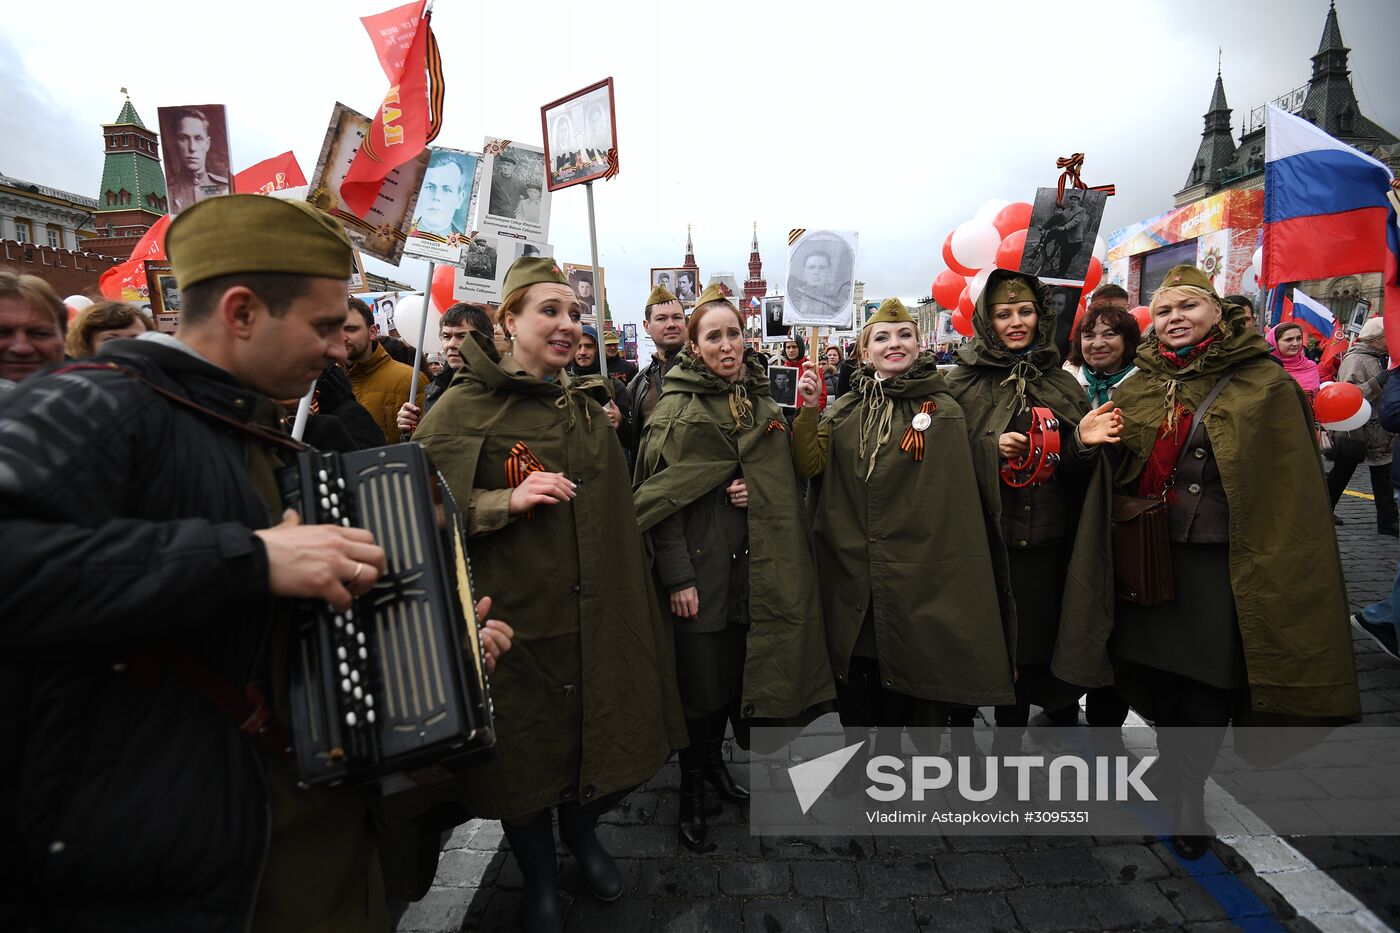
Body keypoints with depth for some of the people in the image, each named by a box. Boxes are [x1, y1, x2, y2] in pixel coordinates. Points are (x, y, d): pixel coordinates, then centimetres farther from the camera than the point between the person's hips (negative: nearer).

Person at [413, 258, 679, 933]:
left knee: (603, 738, 16)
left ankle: (581, 831, 50)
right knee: (527, 751, 12)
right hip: (517, 622, -5)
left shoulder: (589, 407, 9)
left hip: (597, 618, 5)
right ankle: (537, 877, 42)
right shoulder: (465, 407, -9)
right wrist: (509, 500, -24)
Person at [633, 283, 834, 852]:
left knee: (739, 671, 12)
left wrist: (758, 492, -6)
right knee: (702, 680, 3)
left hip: (756, 564, 5)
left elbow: (784, 483, 17)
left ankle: (715, 762, 37)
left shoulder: (764, 404, 11)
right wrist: (676, 576, -15)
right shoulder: (676, 410, -5)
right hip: (701, 566, -5)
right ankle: (691, 792, 25)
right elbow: (662, 496, -10)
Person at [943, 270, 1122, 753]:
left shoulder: (1062, 384, 10)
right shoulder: (962, 382, 0)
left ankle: (1007, 746, 30)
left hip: (1041, 543, 3)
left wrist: (1082, 441, -11)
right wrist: (991, 448, -18)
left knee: (1026, 655, 11)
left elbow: (1072, 470, 9)